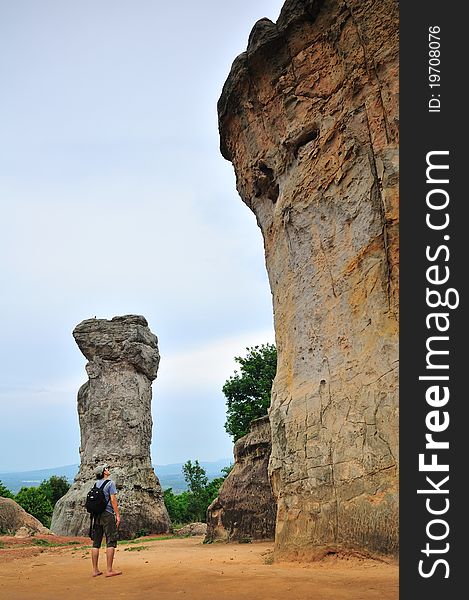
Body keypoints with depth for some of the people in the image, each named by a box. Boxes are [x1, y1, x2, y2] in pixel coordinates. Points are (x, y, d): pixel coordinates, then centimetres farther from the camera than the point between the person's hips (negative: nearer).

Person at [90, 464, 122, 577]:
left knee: (96, 543, 8)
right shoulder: (110, 483, -6)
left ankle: (95, 570, 11)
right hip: (107, 514, -7)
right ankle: (109, 570, -5)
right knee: (111, 542, -3)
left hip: (96, 514, 7)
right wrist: (117, 515, -9)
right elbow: (113, 499, -12)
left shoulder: (95, 484, 13)